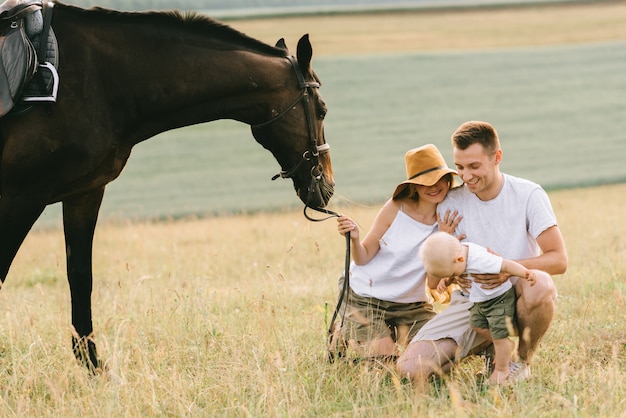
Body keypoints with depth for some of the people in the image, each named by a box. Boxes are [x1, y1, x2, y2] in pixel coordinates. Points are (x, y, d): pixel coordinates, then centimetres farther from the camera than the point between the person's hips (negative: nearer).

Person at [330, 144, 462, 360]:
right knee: (383, 358, -12)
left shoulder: (449, 221, -9)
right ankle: (343, 335, 18)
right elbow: (363, 258, -10)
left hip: (411, 302, 4)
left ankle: (397, 333, 20)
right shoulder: (395, 209, -15)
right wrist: (355, 239, -31)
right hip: (366, 296, -3)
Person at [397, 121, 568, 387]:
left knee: (538, 286, -40)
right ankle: (488, 349, 9)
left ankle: (523, 360, -8)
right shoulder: (451, 204, -1)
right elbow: (433, 282, -1)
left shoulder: (528, 195, -7)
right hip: (471, 301, 2)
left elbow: (559, 260, -13)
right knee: (410, 368, -19)